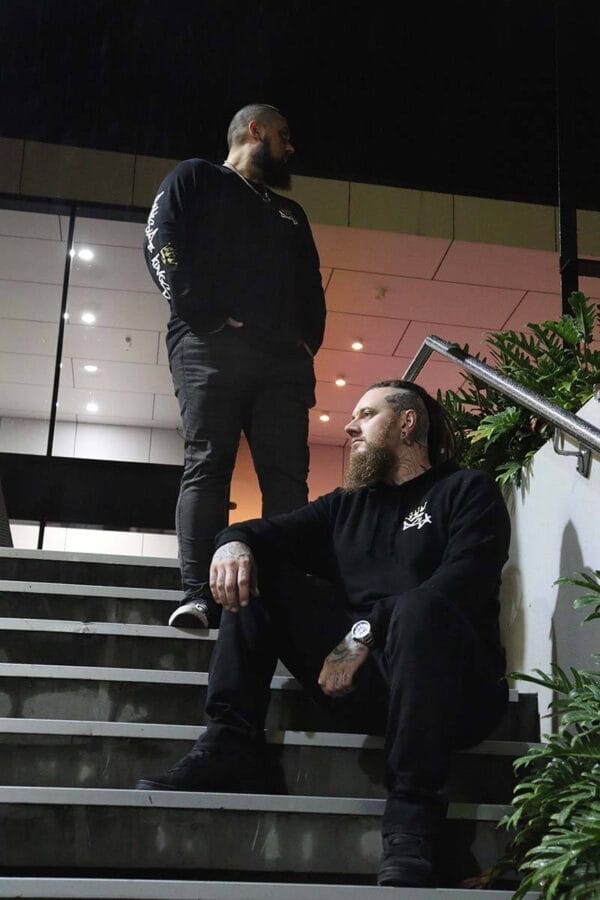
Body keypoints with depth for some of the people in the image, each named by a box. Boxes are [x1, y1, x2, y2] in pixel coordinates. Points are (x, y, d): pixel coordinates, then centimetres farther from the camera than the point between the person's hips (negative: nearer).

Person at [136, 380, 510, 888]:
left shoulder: (468, 491, 5)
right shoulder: (347, 506, 22)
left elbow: (464, 581, -13)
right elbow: (270, 533, 11)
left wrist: (366, 632, -22)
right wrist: (234, 543, -14)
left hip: (454, 688, -5)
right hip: (359, 681, 5)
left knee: (419, 607, -37)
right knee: (256, 570, -1)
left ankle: (411, 822, -32)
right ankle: (231, 747, -12)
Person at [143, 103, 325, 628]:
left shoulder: (291, 214, 33)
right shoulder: (196, 179, 17)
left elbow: (311, 286, 26)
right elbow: (163, 245, 1)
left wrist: (309, 340, 5)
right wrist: (209, 316, -11)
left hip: (285, 358, 5)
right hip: (212, 345, -5)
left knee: (288, 475, -7)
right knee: (207, 464, -14)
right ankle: (199, 596, -19)